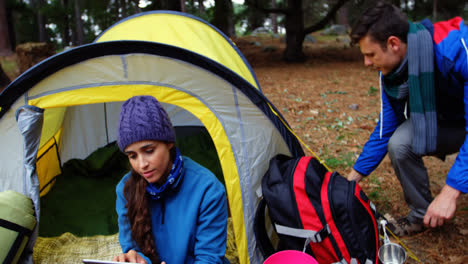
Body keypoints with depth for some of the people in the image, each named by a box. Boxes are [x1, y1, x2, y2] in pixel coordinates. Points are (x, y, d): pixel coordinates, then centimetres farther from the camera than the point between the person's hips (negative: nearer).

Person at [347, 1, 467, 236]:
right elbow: (385, 130, -4)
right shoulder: (390, 73, -15)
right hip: (446, 121, 5)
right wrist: (352, 179, -1)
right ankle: (421, 214, 2)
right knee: (399, 144, -21)